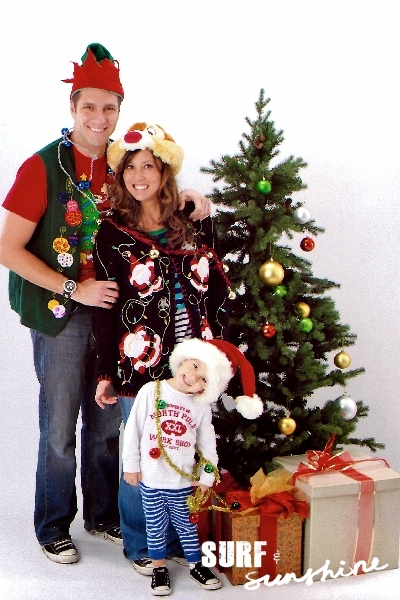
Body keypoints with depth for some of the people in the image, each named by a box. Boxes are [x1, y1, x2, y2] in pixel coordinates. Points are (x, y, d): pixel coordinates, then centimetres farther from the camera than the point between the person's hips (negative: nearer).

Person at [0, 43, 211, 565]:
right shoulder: (43, 167, -11)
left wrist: (188, 195, -3)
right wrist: (74, 289, -18)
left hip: (112, 311, 5)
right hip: (60, 316, -4)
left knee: (108, 422, 15)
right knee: (60, 428, 7)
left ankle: (104, 516, 34)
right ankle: (53, 527, 27)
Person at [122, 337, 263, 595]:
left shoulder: (202, 408, -4)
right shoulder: (151, 392, -9)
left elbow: (208, 445, 4)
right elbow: (133, 430, -5)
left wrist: (207, 477, 2)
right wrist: (131, 465, -3)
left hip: (184, 482, 1)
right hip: (150, 479, -1)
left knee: (187, 525, 15)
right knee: (156, 527, 12)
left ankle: (196, 564, 35)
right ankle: (159, 567, 31)